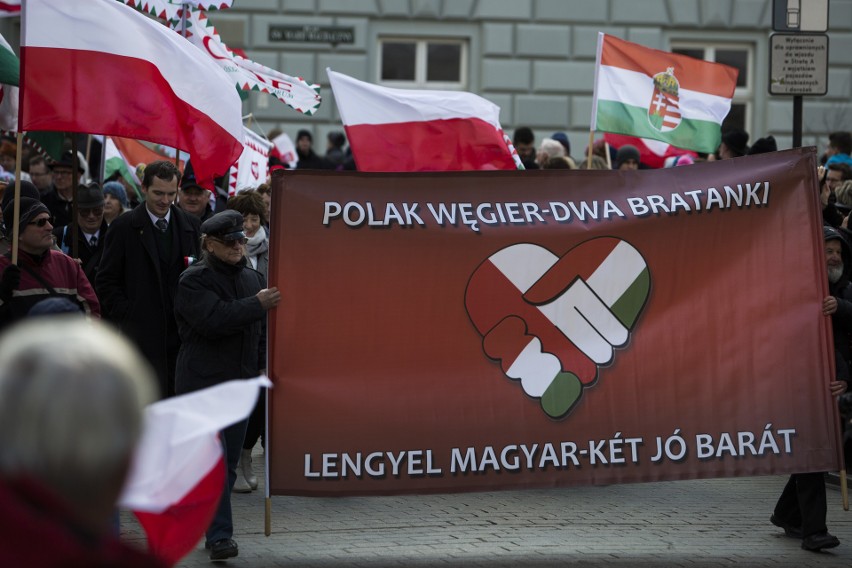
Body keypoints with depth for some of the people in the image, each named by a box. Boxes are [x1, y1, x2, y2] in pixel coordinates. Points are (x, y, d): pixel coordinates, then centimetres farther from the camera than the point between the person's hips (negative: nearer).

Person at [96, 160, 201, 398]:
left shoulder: (191, 225, 10)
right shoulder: (124, 227, 1)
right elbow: (106, 280, 2)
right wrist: (127, 315, -8)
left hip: (182, 332, 3)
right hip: (142, 332, -3)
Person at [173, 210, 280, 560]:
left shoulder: (250, 278, 14)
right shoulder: (193, 281, -9)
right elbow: (214, 320, -24)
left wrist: (264, 362, 14)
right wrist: (258, 304, -21)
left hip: (240, 383, 7)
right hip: (204, 383, -7)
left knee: (228, 462, 11)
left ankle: (208, 525, 23)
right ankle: (219, 535, -12)